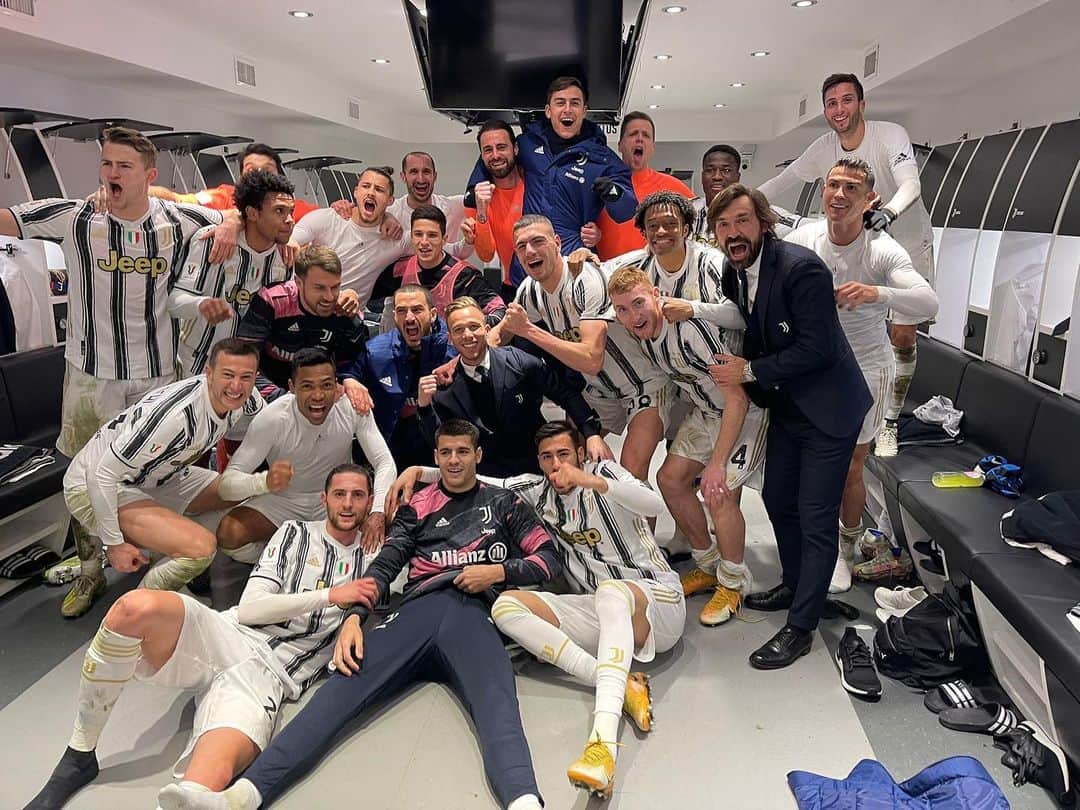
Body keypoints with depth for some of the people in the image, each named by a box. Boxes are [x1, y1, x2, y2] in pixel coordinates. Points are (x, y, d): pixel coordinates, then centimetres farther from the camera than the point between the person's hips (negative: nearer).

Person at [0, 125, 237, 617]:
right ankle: (89, 572, 27)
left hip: (158, 373, 1)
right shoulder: (75, 218, -7)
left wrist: (228, 226, -10)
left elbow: (230, 217, 12)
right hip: (90, 373, -1)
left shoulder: (177, 221, -2)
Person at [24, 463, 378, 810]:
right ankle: (79, 757, -12)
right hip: (230, 637, 2)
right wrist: (330, 595, -5)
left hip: (270, 675, -2)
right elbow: (249, 609, 3)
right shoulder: (296, 533, 15)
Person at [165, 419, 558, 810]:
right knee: (342, 688, -23)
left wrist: (499, 571, 0)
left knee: (497, 706, -33)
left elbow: (549, 558, 19)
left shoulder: (503, 502, 24)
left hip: (474, 614, -2)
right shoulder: (418, 506, 25)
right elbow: (385, 564, 12)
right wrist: (354, 616, -6)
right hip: (417, 609, 2)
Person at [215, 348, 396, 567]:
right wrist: (266, 481, -50)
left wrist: (378, 512, -37)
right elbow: (229, 479, -25)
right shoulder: (272, 418, -24)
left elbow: (385, 463, -18)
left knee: (386, 522, -26)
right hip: (282, 499, -1)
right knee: (228, 534, -26)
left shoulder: (354, 408, -19)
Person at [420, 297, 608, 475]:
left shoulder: (519, 362, -10)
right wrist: (424, 406, -20)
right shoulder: (446, 385, -6)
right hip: (486, 477, 1)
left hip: (537, 463, 0)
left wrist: (592, 434, -13)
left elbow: (567, 394, -2)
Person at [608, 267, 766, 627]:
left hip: (746, 411, -8)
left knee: (719, 494, -18)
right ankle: (709, 566, 21)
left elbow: (737, 398, -30)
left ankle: (734, 583, 7)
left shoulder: (691, 330, -32)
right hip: (705, 411, 9)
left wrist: (718, 463, -29)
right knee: (671, 477, 3)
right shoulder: (644, 338, -6)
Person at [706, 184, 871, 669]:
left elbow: (817, 348, -25)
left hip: (827, 409, -8)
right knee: (777, 499, 19)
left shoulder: (801, 268, -24)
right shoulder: (733, 273, 0)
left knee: (816, 518, -2)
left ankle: (800, 628, 11)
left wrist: (750, 372, -21)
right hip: (785, 407, 8)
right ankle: (795, 586, 42)